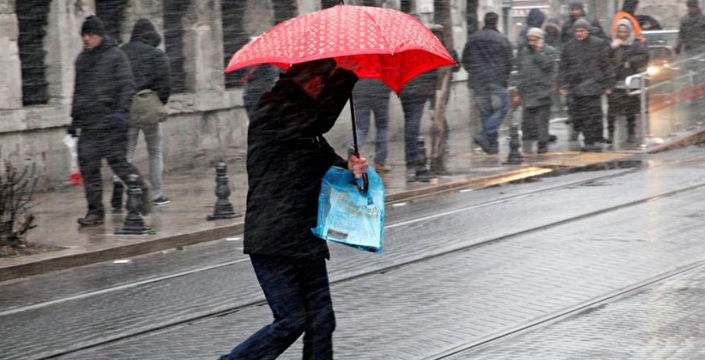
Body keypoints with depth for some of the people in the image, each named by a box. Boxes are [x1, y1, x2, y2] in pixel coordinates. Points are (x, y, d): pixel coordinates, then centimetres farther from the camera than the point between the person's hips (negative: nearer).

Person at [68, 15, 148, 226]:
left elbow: (126, 86, -7)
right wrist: (75, 118, 23)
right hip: (88, 122, 6)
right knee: (87, 164, -2)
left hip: (109, 120, -6)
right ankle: (95, 210, 1)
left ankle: (140, 192, 16)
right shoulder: (82, 59, 20)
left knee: (117, 160, -7)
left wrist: (121, 111, -18)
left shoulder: (115, 55, -1)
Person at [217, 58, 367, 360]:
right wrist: (349, 76, -18)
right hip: (274, 242, -9)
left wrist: (349, 167, -3)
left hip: (306, 241, 9)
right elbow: (320, 120, -25)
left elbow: (324, 161, 20)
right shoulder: (273, 116, -13)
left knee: (321, 320, 5)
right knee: (291, 322, -7)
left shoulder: (302, 117, 16)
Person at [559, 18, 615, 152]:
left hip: (593, 85, -3)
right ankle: (589, 141, 10)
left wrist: (607, 85, 2)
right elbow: (564, 67, 14)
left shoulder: (598, 44, 3)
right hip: (576, 86, 3)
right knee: (580, 115, 3)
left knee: (594, 114, -8)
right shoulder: (569, 46, 11)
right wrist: (564, 85, 6)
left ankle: (597, 141, -3)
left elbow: (605, 65, 4)